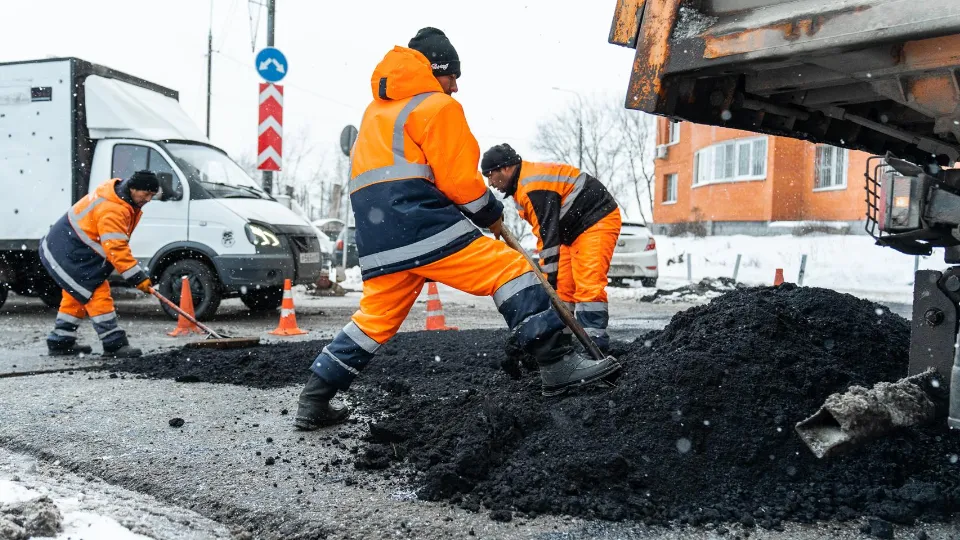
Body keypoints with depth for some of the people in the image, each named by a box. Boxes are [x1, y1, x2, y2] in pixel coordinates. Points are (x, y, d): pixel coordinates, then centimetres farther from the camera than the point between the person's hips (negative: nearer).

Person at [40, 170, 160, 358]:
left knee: (76, 296, 19)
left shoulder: (121, 197, 5)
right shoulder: (112, 210, -28)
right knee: (97, 294, -12)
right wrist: (138, 278, -31)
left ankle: (60, 342, 29)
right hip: (69, 254, -11)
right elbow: (116, 249, -32)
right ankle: (114, 345, -11)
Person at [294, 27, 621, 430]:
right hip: (420, 221, -8)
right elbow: (459, 178, -4)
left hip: (375, 235, 8)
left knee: (375, 318, 17)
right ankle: (558, 364, -17)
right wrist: (492, 214, 12)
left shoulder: (376, 111, 31)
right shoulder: (437, 105, 4)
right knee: (509, 269, -8)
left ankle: (313, 401, 18)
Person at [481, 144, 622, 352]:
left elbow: (548, 233, -26)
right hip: (576, 229, 11)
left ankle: (595, 341, -21)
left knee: (589, 284, -19)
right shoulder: (525, 184, 10)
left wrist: (550, 274, -23)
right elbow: (545, 231, 12)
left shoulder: (533, 186, -23)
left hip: (598, 221, -11)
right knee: (562, 287, 7)